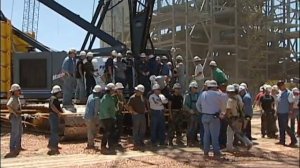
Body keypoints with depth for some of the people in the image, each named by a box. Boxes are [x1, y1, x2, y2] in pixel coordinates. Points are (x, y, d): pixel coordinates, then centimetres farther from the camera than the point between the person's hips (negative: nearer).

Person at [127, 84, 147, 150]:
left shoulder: (142, 97, 12)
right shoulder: (132, 98, -10)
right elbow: (129, 106, -14)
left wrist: (144, 110, 15)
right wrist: (133, 112, -17)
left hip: (142, 115, 7)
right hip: (136, 115, -7)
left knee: (143, 130, 12)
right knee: (135, 130, -2)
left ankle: (141, 142, 23)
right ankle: (136, 144, 3)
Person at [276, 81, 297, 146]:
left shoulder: (288, 93, -10)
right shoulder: (280, 93, 12)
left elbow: (290, 103, -11)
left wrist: (290, 110, -17)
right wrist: (277, 111, 14)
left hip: (285, 113, -7)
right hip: (279, 113, 8)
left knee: (285, 127, -5)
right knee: (281, 127, 11)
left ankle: (293, 140, 7)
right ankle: (282, 140, 18)